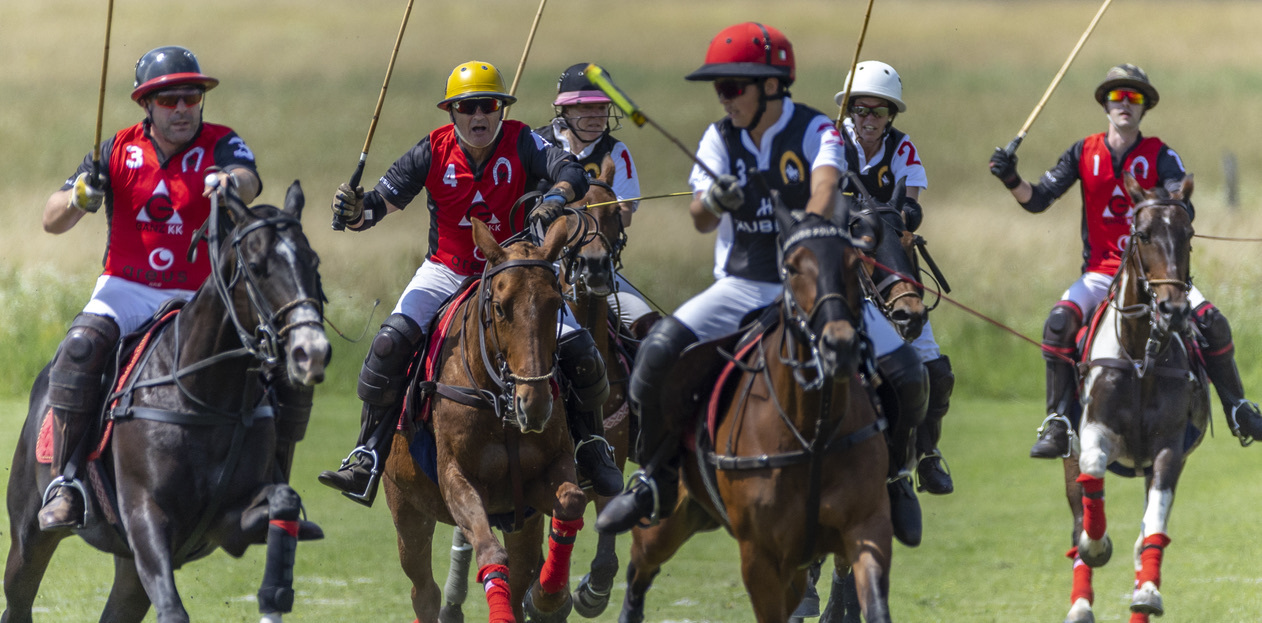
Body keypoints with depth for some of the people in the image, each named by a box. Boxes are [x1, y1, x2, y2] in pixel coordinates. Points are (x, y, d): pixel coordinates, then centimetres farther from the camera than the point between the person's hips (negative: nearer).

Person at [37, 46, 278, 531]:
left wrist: (231, 183, -51)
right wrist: (80, 197, -22)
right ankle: (64, 481, -29)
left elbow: (248, 182, -26)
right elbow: (52, 221, 1)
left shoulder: (220, 145, -1)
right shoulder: (118, 151, 4)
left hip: (198, 299, 0)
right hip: (126, 291, 0)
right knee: (82, 346, -32)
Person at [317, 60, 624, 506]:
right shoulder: (434, 152, -8)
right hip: (448, 273, 0)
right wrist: (357, 209, -32)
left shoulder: (522, 143, -12)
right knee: (390, 343, -23)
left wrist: (557, 197, -51)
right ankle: (369, 458, -15)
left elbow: (572, 174, -28)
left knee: (579, 350, -13)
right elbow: (383, 200, -8)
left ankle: (590, 446, 15)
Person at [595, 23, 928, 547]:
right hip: (743, 285, 2)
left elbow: (825, 183, -28)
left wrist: (811, 220, -50)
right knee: (659, 351, -23)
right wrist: (713, 201, -31)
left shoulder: (815, 131, -7)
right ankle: (657, 477, -3)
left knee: (904, 374, -19)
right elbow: (700, 219, -6)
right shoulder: (720, 140, 3)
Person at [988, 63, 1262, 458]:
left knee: (1212, 322, -17)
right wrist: (1012, 180, -19)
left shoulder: (1161, 157, 0)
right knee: (1059, 322, -26)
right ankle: (1058, 425, -20)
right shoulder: (1084, 154, 4)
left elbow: (1181, 208, -14)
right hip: (1101, 273, 0)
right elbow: (1038, 200, 2)